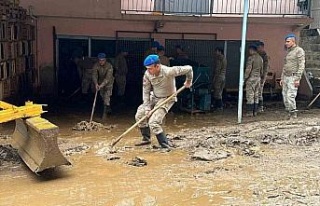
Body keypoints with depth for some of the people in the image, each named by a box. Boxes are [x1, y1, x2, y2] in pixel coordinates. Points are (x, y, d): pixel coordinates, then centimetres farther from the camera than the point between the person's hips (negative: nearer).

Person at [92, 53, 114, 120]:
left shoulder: (109, 66, -28)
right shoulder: (96, 66, -17)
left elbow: (108, 78, -35)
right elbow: (94, 75, -26)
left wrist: (101, 85, -46)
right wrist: (96, 83, -44)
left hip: (108, 82, -4)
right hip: (100, 82, 4)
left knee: (107, 96, -15)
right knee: (103, 96, 15)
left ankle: (105, 113, -11)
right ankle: (108, 109, 38)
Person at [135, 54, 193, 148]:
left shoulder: (168, 72, -32)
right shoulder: (147, 74, -15)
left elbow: (188, 68, -24)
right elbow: (146, 91, -7)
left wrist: (188, 81, -7)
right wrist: (147, 107, -11)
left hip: (167, 99, -6)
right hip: (154, 98, 6)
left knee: (153, 123, -18)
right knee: (139, 115, 4)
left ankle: (165, 146, -5)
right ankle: (146, 138, 24)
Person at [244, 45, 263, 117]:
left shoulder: (251, 58, -13)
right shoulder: (260, 58, 12)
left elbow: (248, 69, -17)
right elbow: (261, 70, 17)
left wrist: (245, 78, -12)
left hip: (251, 78, -8)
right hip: (258, 78, 8)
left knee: (250, 96, -5)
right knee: (256, 96, 9)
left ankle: (250, 112, -6)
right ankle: (255, 111, 12)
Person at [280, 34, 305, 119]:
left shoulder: (299, 50, -6)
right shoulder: (288, 52, 18)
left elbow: (301, 65, -13)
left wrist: (297, 79, -19)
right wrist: (282, 78, 18)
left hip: (293, 77, -8)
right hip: (286, 77, 8)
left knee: (290, 96, -14)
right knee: (285, 96, 5)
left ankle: (294, 114, -3)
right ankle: (289, 113, 12)